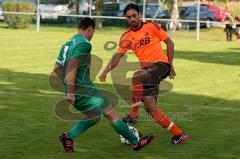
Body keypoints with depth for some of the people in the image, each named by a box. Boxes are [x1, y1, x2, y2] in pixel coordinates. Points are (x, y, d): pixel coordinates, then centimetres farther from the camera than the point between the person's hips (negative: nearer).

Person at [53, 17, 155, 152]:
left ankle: (68, 136, 9)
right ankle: (136, 143, 4)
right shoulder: (84, 44, -13)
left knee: (94, 116, 21)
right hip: (84, 89, -9)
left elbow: (57, 68, 19)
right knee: (112, 114, -2)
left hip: (75, 91, 9)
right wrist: (71, 92, -22)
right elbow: (72, 67, -23)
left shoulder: (68, 43, 15)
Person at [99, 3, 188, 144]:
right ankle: (179, 134, 7)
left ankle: (133, 115, -19)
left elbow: (169, 42, 5)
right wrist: (106, 71, -13)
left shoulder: (151, 26, 1)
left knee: (136, 78, -33)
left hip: (160, 64, -6)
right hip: (148, 70, 6)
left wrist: (170, 64, 1)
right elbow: (118, 56, 2)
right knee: (150, 107, -2)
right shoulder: (127, 37, 10)